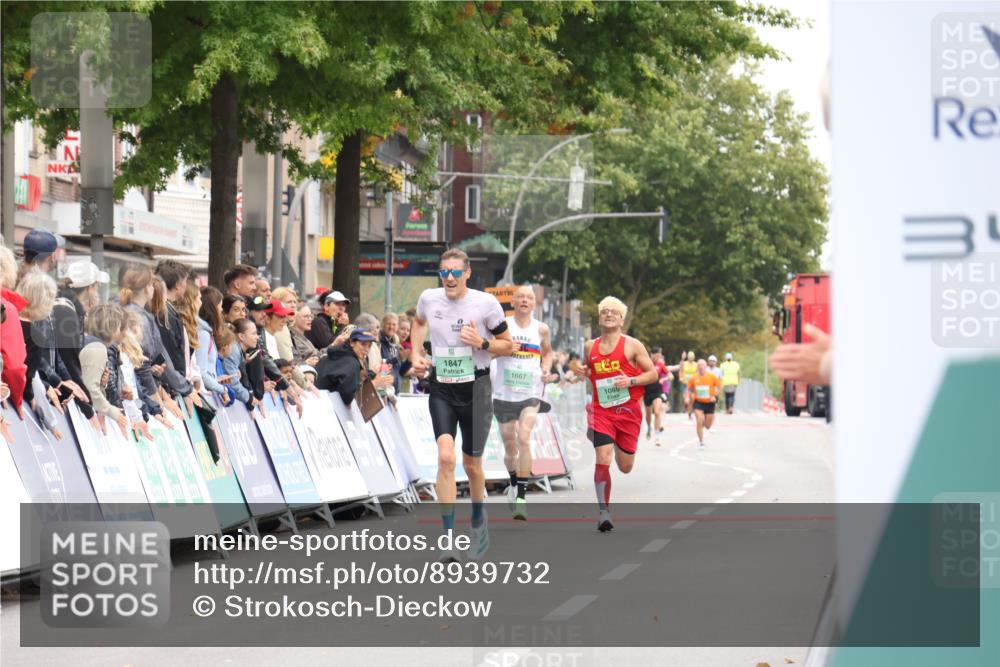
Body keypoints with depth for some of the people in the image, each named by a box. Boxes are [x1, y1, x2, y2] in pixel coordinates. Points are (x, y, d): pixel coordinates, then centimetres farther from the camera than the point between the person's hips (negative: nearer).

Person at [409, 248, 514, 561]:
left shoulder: (486, 303, -10)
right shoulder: (429, 298, -2)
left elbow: (508, 345, 0)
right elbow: (419, 322, 23)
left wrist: (482, 342, -18)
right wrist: (415, 352, 8)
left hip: (475, 388, -1)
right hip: (441, 388, 1)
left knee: (471, 464, 9)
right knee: (446, 457, -17)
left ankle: (479, 523, 38)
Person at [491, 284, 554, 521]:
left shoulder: (541, 329, 2)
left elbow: (548, 352, 19)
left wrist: (547, 367, -1)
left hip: (530, 394, -1)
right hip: (504, 394, 1)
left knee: (524, 438, -20)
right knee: (510, 445, 11)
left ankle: (522, 496, -19)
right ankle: (514, 484, 39)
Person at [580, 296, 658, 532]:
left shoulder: (632, 345, -3)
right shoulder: (591, 348, 6)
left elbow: (653, 373, -1)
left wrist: (631, 381, -17)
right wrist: (584, 373, 0)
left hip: (628, 409, -1)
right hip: (601, 410, 1)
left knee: (625, 466, 9)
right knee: (602, 459, -17)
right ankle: (604, 511, -13)